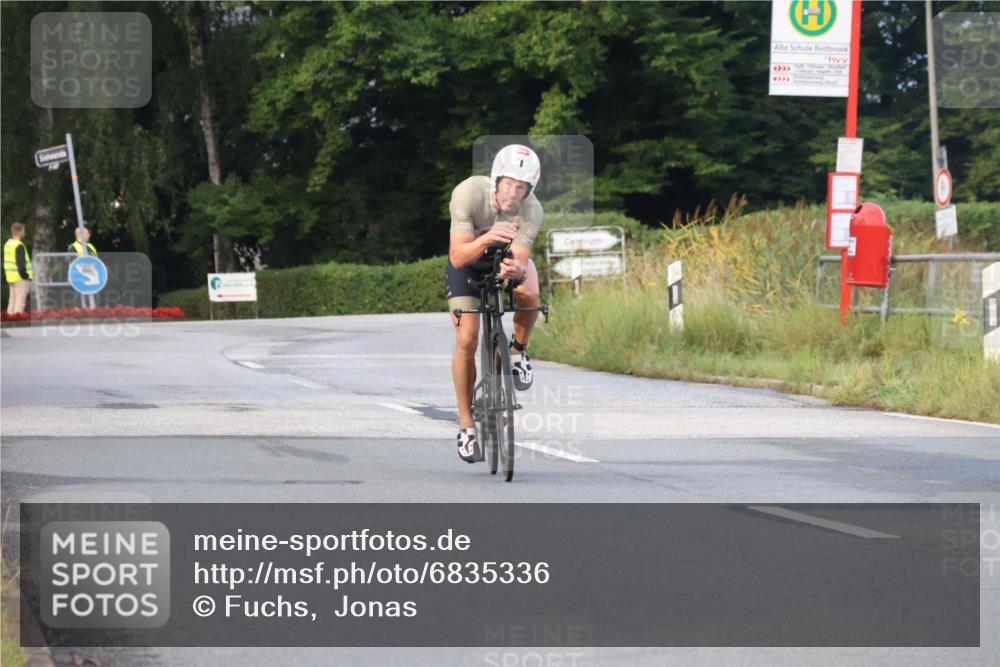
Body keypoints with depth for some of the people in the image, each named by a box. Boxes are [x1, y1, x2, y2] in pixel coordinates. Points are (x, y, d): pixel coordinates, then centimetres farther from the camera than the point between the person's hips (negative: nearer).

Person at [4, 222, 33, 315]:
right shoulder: (19, 246, -17)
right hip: (21, 278, -9)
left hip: (11, 276, 9)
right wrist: (25, 275, -13)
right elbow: (21, 263, -22)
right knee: (20, 300, -7)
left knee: (12, 300, 15)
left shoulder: (8, 244, 12)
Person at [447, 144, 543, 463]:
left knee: (529, 295, -34)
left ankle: (518, 351, -3)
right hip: (468, 261, -1)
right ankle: (466, 425, 0)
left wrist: (517, 271, -59)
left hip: (509, 258, 1)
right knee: (467, 339, -14)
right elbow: (458, 257, -39)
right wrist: (488, 238, -58)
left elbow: (520, 259, -35)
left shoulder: (531, 210, -30)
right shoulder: (469, 193, -35)